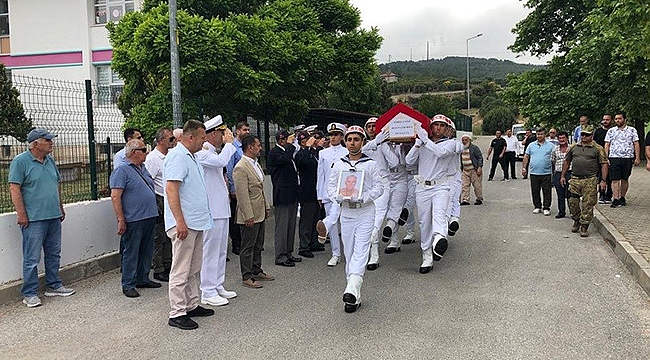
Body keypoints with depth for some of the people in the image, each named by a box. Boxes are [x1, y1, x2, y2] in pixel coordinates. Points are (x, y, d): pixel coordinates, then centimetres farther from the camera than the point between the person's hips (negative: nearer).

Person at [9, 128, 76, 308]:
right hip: (34, 219, -7)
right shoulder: (20, 162, -9)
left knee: (54, 254, 15)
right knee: (32, 258, -2)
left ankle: (53, 286, 27)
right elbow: (14, 189, -13)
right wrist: (21, 215, -16)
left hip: (54, 217, 7)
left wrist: (60, 208, 20)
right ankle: (29, 293, 7)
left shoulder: (50, 160, 12)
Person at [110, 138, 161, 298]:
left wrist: (154, 212, 19)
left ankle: (142, 279, 28)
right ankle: (128, 285, 8)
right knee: (131, 253, -1)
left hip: (150, 218, 8)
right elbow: (115, 197, -16)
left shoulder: (143, 168, 15)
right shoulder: (122, 171, -11)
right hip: (133, 220, -8)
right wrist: (121, 220, -20)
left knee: (146, 252, 15)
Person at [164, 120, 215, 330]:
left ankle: (191, 305, 28)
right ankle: (177, 313, 4)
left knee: (194, 269, 17)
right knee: (181, 271, -3)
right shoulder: (177, 157, -14)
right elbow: (171, 190, -22)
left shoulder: (190, 157, 17)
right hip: (184, 225, -10)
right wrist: (180, 222, -25)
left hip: (196, 223, 10)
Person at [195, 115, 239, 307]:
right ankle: (208, 292, 3)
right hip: (211, 210, -10)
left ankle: (218, 286, 25)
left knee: (221, 250, 15)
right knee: (210, 251, -4)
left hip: (221, 208, 10)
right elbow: (221, 161, -30)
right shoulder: (202, 153, -14)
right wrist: (228, 143, -16)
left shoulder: (214, 152, 18)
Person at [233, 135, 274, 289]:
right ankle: (247, 277, 10)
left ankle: (257, 271, 31)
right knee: (247, 247, 1)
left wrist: (266, 207, 18)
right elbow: (242, 195, -21)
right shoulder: (240, 168, -19)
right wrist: (248, 216, -21)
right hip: (249, 215, -10)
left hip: (260, 213, 10)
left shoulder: (256, 164, 13)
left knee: (258, 245, 18)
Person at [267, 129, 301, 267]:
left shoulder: (288, 150, 17)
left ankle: (288, 253, 22)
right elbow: (285, 159, -30)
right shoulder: (274, 152, -10)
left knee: (291, 225, 13)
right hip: (282, 196, -9)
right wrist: (290, 145, -17)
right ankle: (280, 257, 2)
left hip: (292, 195, 9)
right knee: (282, 226, -4)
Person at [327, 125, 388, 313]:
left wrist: (363, 197, -18)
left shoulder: (371, 164, 1)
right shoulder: (339, 164, 10)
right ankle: (355, 296, 12)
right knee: (349, 253, 5)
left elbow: (379, 186, -4)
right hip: (346, 212, 3)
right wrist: (340, 197, -12)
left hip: (365, 212, -3)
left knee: (361, 250, -17)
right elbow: (331, 185, 8)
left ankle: (352, 288, -30)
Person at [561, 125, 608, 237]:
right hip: (574, 180, 3)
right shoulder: (574, 147, 12)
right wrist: (563, 176, 17)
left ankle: (584, 227, 7)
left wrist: (603, 180, -7)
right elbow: (567, 162, 20)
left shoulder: (597, 148, 1)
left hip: (590, 181, -3)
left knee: (588, 204, -1)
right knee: (572, 202, 4)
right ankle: (576, 221, 26)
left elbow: (604, 164, 0)